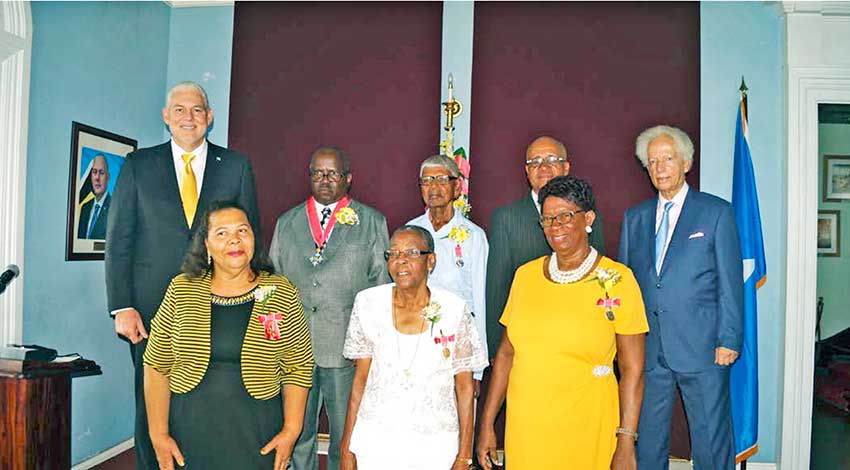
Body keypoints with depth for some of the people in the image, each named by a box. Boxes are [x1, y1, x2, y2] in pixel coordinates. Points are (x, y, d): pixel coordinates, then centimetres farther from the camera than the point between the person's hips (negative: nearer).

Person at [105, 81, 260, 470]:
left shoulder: (236, 166, 6)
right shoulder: (138, 165, 6)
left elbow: (249, 235, 6)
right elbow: (119, 240, 4)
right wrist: (122, 306, -4)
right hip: (153, 307, 1)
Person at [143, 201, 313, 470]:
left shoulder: (281, 293, -5)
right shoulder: (182, 290, -2)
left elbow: (297, 368, -3)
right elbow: (156, 366, 1)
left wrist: (291, 431, -7)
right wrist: (159, 433, -2)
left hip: (256, 434, -1)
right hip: (190, 432, 1)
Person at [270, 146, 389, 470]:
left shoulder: (372, 222, 5)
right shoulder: (286, 223, 13)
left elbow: (383, 284, 4)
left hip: (347, 347, -2)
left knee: (347, 437, 8)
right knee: (295, 434, 14)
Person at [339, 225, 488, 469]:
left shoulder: (454, 310, -9)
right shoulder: (369, 303, -5)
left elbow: (465, 387, -2)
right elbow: (361, 377, 2)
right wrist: (347, 447, 1)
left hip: (435, 446, -1)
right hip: (375, 440, 1)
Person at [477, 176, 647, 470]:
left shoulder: (616, 279, -7)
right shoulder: (526, 274, 3)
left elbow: (632, 369, -6)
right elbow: (506, 352, 7)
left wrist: (626, 444, -9)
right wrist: (487, 424, 7)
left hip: (585, 431, -3)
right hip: (524, 427, 3)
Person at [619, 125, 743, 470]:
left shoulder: (716, 211, 0)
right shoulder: (634, 217, 10)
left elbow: (731, 282, -3)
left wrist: (729, 340, -8)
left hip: (702, 349, -3)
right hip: (646, 350, 4)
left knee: (712, 441, 7)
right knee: (646, 439, 13)